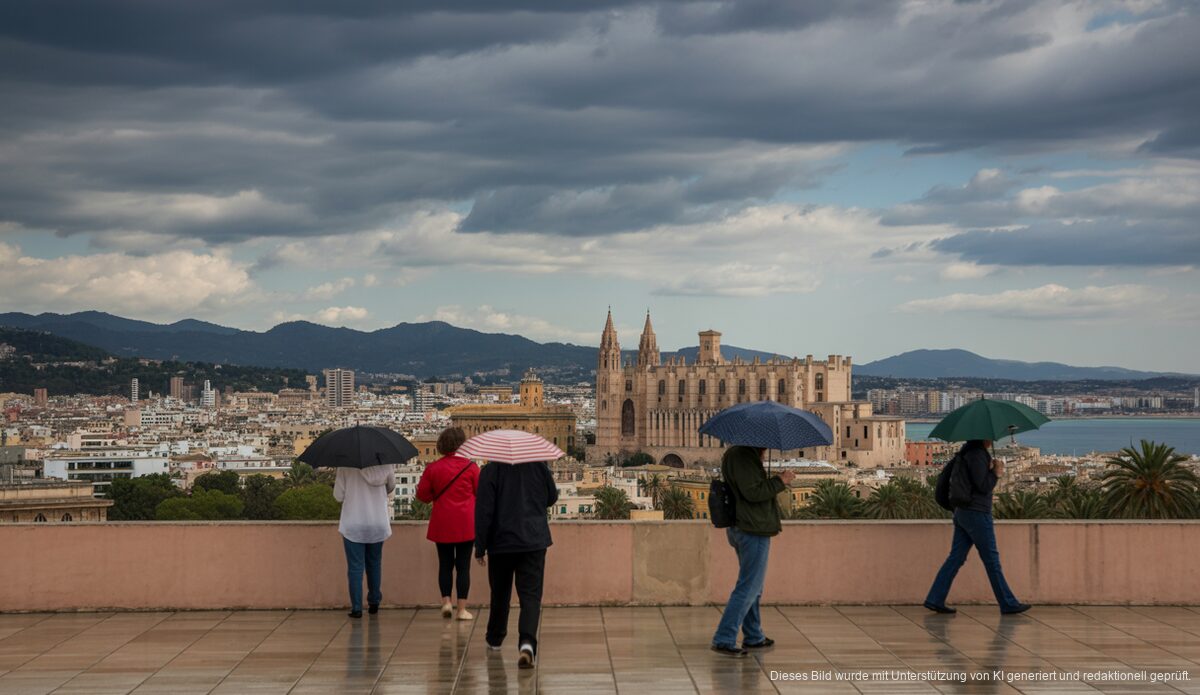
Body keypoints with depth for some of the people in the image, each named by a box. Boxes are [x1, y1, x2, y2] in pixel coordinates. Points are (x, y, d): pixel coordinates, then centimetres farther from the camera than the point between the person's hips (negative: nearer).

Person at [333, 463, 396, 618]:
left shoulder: (345, 465, -11)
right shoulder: (385, 463, -5)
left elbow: (338, 496, -7)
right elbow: (391, 486, 13)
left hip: (353, 524, -2)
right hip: (379, 523, 2)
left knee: (355, 567, 2)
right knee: (374, 564, 18)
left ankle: (356, 608, -1)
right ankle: (374, 603, 25)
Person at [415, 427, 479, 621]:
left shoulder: (433, 468, -3)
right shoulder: (470, 466, -6)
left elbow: (422, 495, 2)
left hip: (442, 524, 1)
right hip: (466, 524, -1)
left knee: (445, 564, 13)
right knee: (463, 565, 3)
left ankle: (446, 601, 3)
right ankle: (462, 609, 3)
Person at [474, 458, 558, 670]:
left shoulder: (491, 470, -9)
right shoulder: (539, 466, -2)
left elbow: (483, 511, -10)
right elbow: (552, 498, 13)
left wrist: (480, 547, -4)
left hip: (501, 542, 0)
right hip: (535, 541, 0)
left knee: (500, 594, 19)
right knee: (531, 595, -5)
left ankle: (494, 639, 37)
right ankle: (527, 642, -26)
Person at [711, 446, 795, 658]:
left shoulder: (738, 454, 15)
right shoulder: (743, 457, -18)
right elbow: (752, 492, -24)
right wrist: (780, 481, -15)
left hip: (740, 527, 11)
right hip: (754, 530, -11)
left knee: (753, 586, 20)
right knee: (748, 587, -7)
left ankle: (753, 636, 31)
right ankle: (724, 640, -7)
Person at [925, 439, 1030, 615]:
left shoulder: (968, 451, 15)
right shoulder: (977, 454, -15)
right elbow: (983, 486, -18)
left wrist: (992, 468, 7)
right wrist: (996, 472, -5)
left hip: (962, 513, 9)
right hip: (977, 514, -9)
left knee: (956, 558, 7)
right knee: (992, 560, 0)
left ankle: (935, 600, 4)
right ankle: (1008, 604, 8)